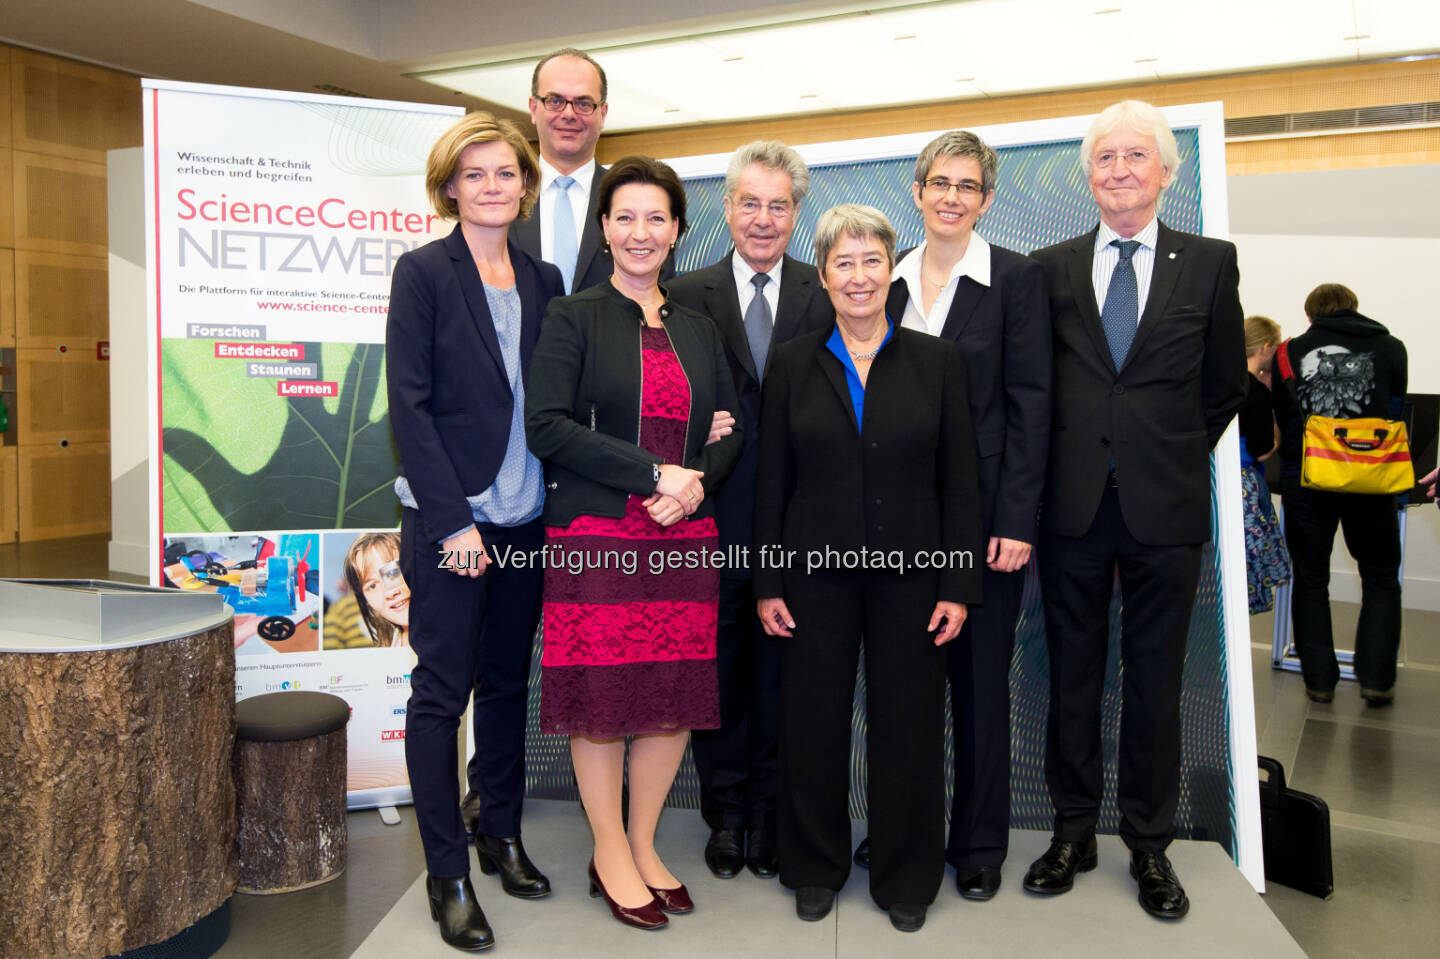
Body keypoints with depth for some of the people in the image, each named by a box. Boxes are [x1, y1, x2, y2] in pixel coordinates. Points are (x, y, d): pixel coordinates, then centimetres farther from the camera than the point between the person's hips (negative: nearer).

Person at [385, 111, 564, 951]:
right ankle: (448, 875, 13)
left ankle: (503, 836, 30)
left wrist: (560, 501, 0)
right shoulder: (423, 272, -4)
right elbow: (409, 403, -10)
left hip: (526, 516, 5)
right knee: (442, 689, 2)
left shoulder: (543, 279, 10)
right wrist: (453, 520, -14)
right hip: (450, 517, -5)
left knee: (507, 681, 14)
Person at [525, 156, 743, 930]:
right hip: (595, 537, -4)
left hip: (684, 538, 4)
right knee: (602, 697, 2)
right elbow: (548, 427, -10)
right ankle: (611, 857, 20)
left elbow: (730, 431, 13)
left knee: (676, 695, 7)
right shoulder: (573, 317, 1)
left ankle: (644, 845, 25)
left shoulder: (698, 331, 15)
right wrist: (653, 472, -16)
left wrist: (696, 482, -8)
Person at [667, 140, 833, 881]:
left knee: (782, 672, 10)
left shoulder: (825, 299, 4)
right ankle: (725, 814, 27)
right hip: (712, 519, 0)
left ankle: (769, 813, 27)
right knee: (716, 672, 10)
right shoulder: (686, 296, 4)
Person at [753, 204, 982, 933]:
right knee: (813, 725, 9)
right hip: (816, 574, 1)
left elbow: (959, 482, 1)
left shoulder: (937, 361, 3)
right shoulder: (791, 363, 4)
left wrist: (959, 586, -4)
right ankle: (816, 868, 30)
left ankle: (905, 877, 28)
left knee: (908, 727, 8)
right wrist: (767, 584, -1)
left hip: (909, 573, 0)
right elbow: (771, 482, 3)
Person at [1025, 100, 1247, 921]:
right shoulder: (1051, 267, 5)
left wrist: (1171, 455, 9)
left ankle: (1150, 846, 24)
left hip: (1166, 510, 0)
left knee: (1156, 682, 9)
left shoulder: (1210, 263, 4)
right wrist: (1069, 460, 5)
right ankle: (1074, 833, 24)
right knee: (1073, 677, 9)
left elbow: (1225, 385, 9)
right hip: (1073, 505, 1)